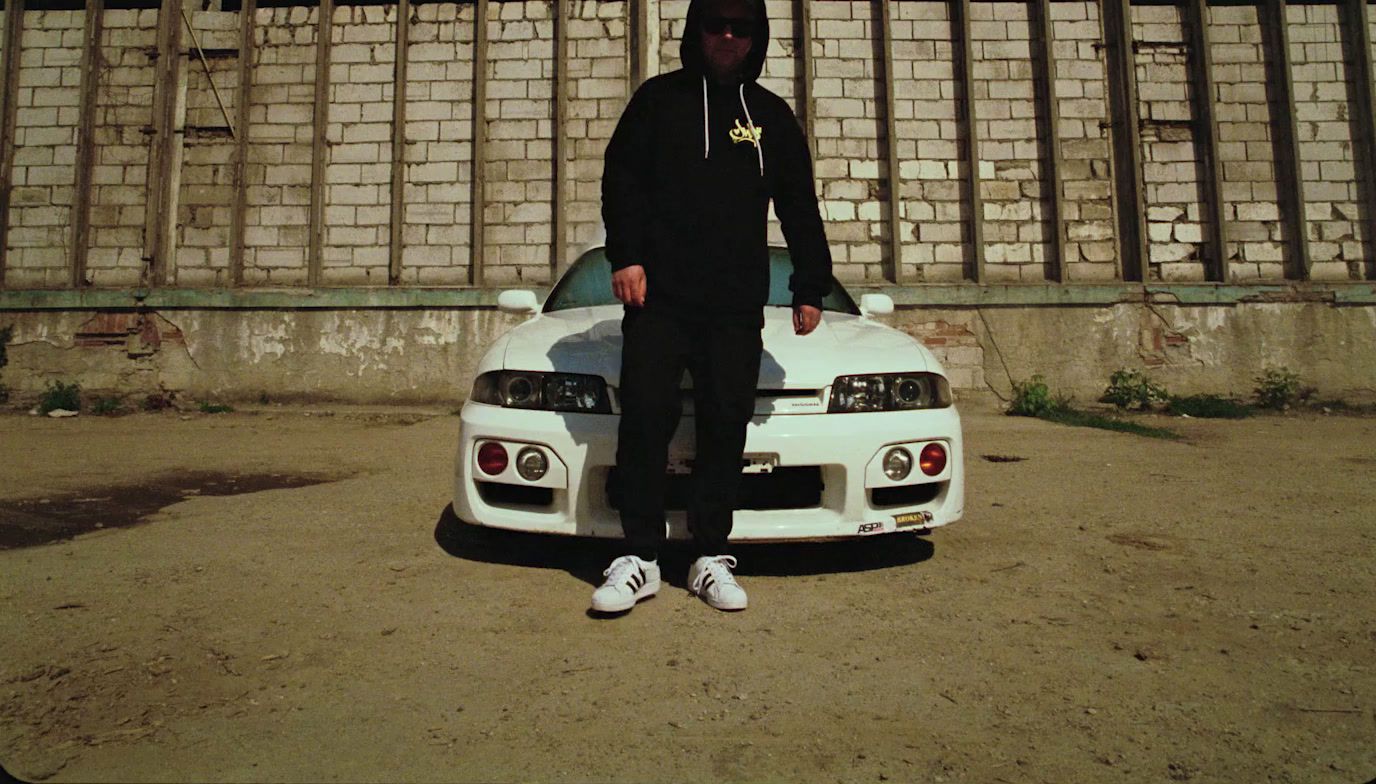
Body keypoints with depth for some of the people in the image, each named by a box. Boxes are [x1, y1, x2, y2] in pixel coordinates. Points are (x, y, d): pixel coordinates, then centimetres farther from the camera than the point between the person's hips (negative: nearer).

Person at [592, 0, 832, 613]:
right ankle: (639, 557, 2)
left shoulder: (772, 115, 19)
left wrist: (810, 286, 13)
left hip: (738, 306, 2)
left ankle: (711, 557, 9)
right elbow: (621, 181, 6)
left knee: (726, 426, -1)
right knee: (645, 419, -7)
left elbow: (800, 209, 19)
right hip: (658, 295, -1)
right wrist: (626, 255, -7)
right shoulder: (659, 98, 14)